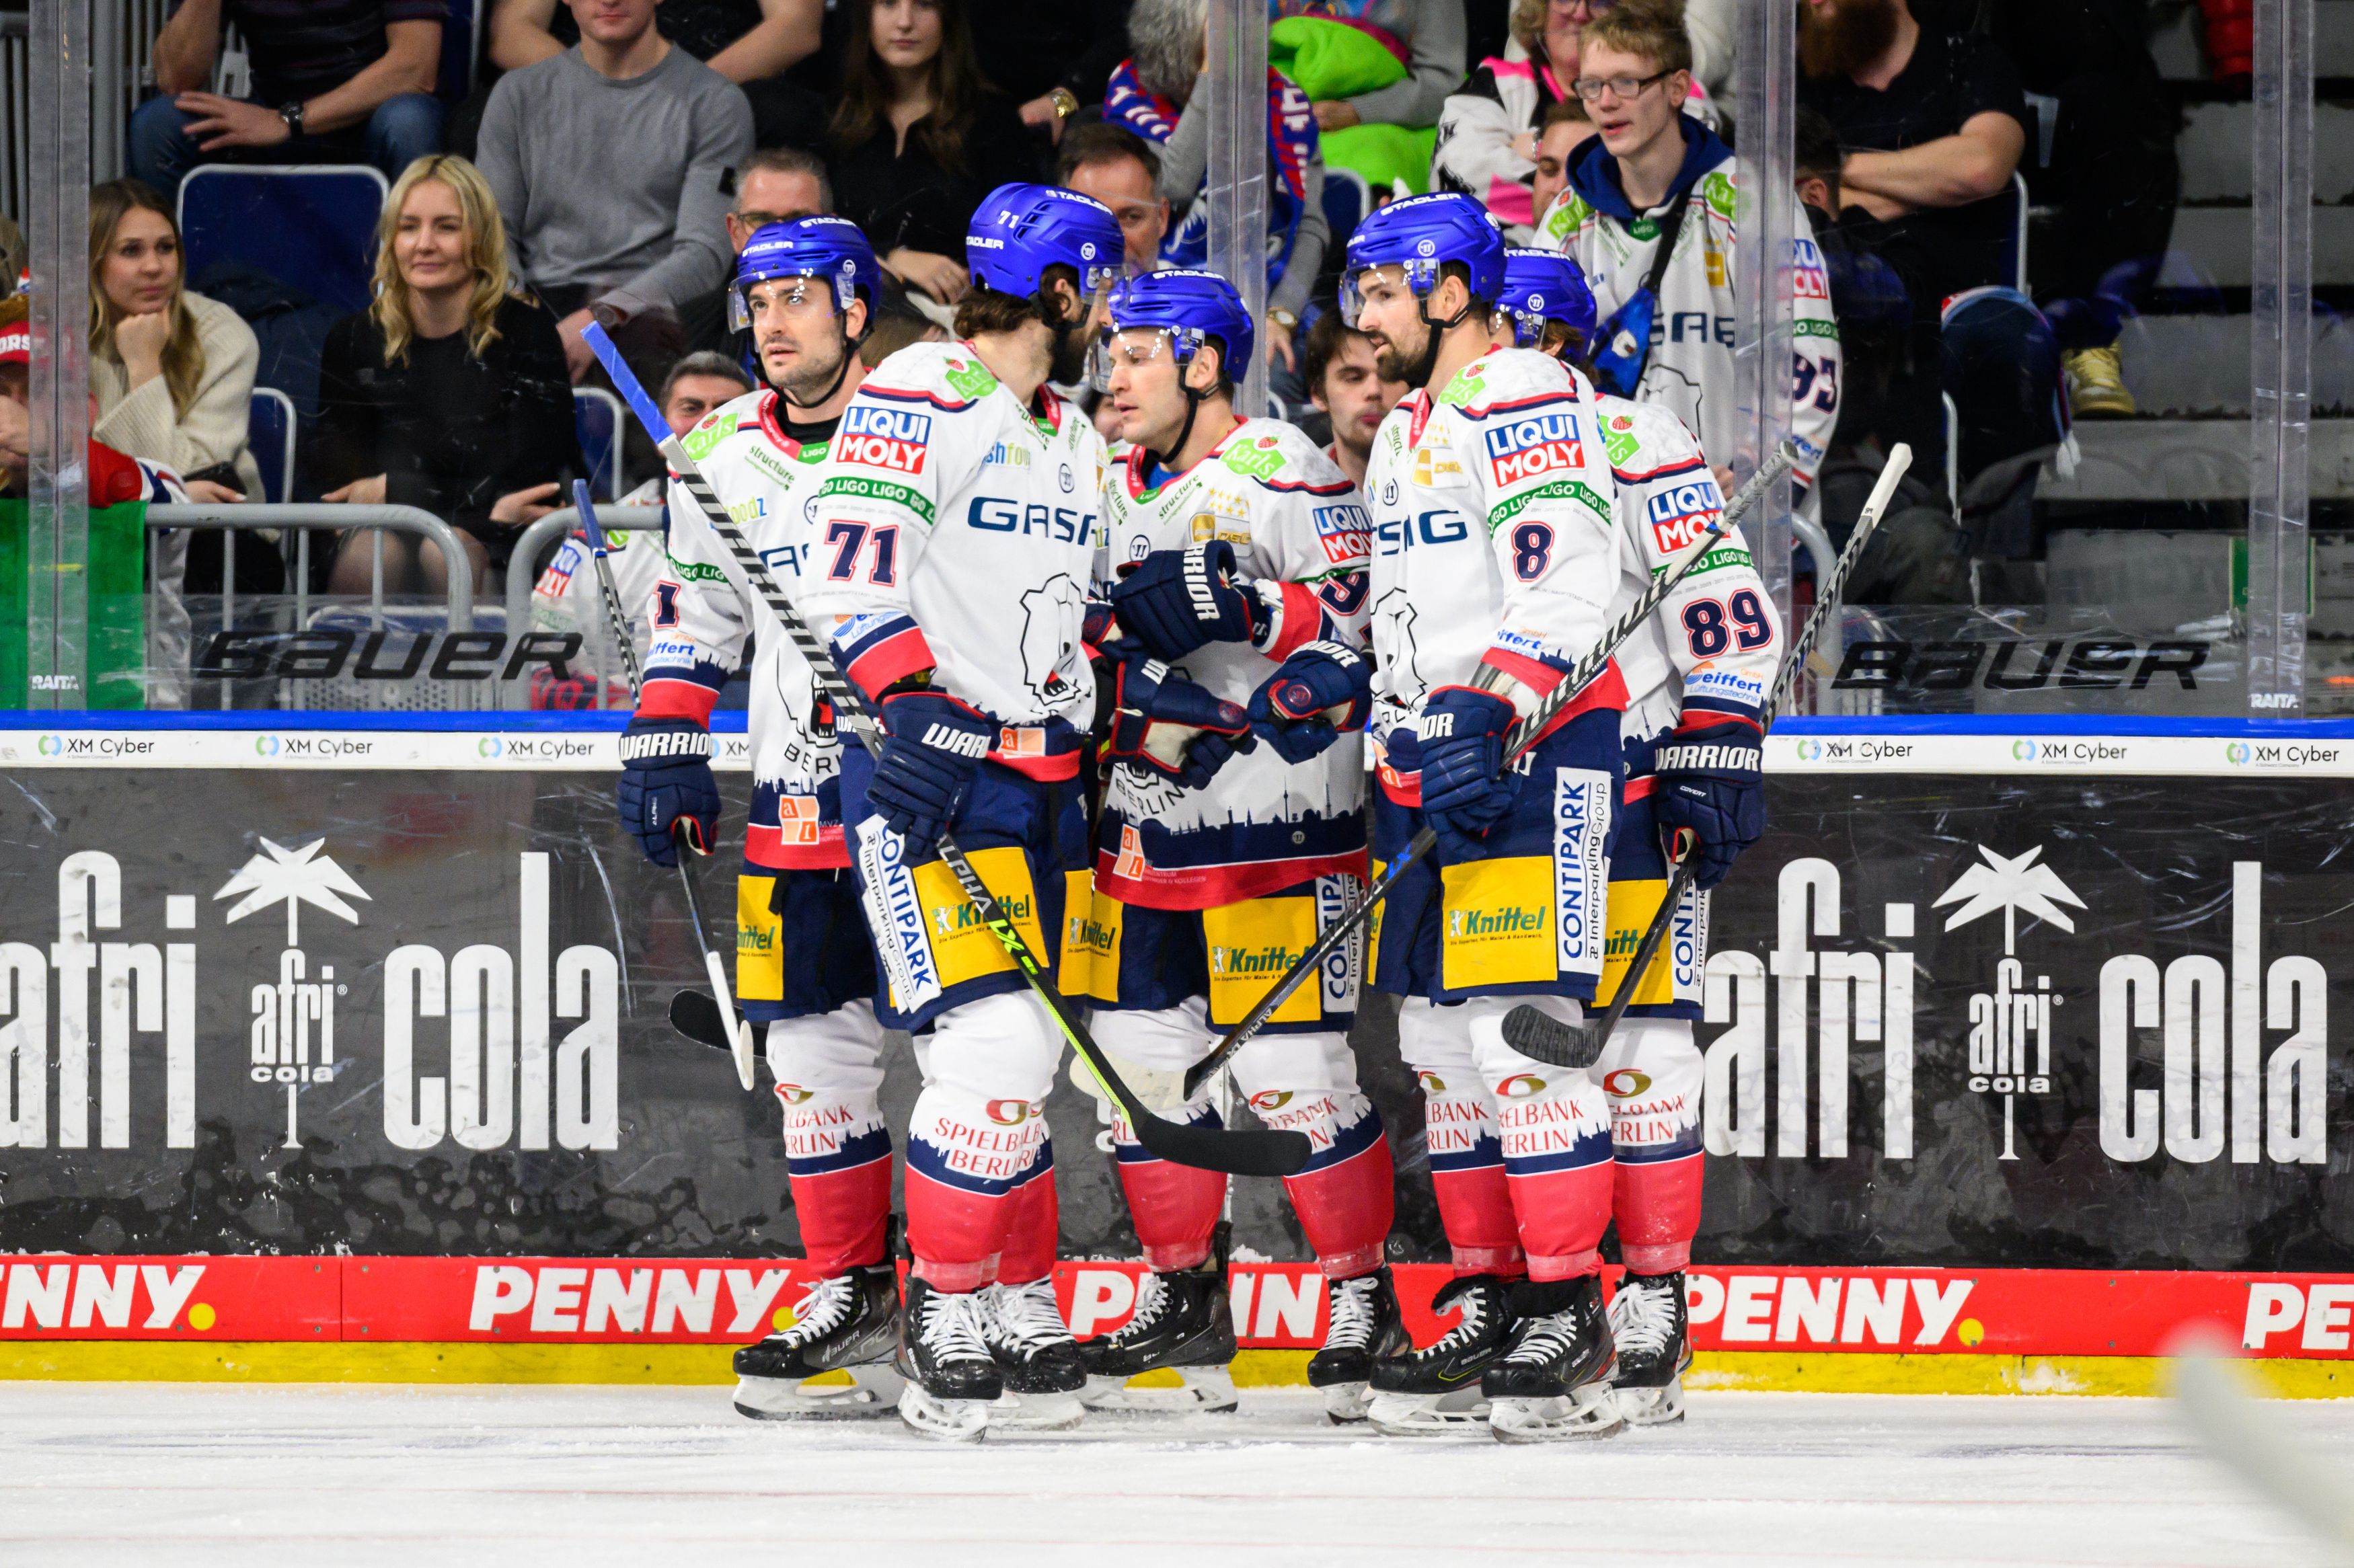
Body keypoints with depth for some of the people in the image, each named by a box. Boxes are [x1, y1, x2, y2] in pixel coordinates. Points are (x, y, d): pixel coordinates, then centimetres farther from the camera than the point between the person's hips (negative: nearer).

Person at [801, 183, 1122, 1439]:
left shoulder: (1073, 440, 19)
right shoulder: (918, 395, -9)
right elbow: (854, 569, -18)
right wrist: (915, 704, -24)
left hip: (1036, 774, 9)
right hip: (926, 768, -9)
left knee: (1027, 1062, 11)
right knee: (991, 1044, -16)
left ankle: (1019, 1307, 20)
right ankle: (944, 1320, -8)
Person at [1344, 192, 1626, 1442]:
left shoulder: (1524, 398, -10)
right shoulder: (1406, 430, 22)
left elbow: (1568, 575, -22)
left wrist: (1489, 713, -30)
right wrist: (1392, 770, 27)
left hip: (1533, 751, -10)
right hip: (1438, 764, 10)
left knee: (1519, 1031, -14)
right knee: (1439, 1040, 9)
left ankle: (1570, 1319, -13)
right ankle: (1490, 1300, 14)